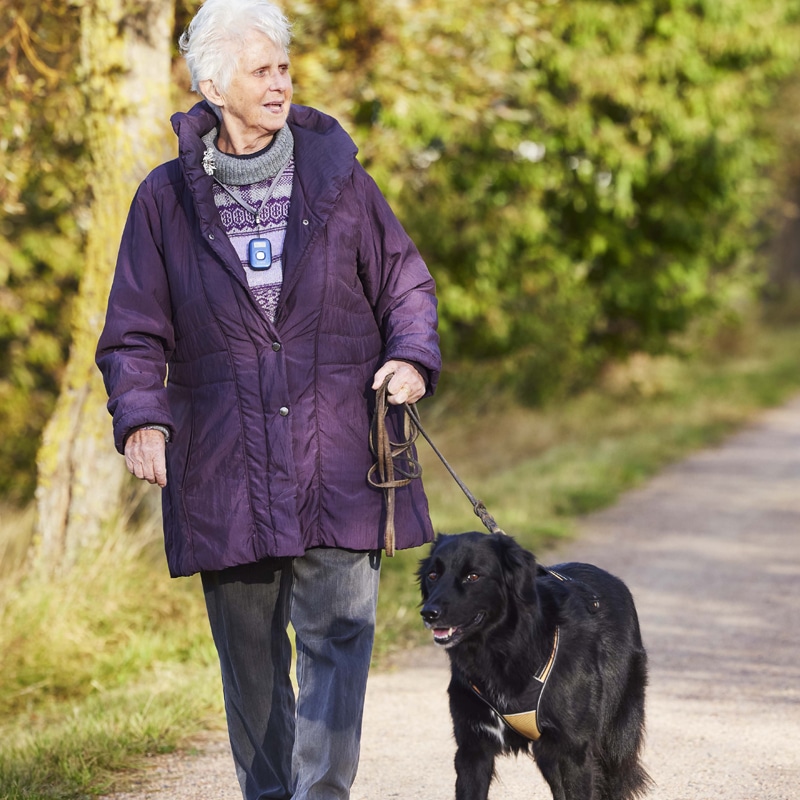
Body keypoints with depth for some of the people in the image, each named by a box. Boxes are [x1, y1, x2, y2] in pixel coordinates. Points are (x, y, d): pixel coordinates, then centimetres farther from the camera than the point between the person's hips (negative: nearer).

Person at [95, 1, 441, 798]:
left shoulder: (336, 177, 6)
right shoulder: (167, 198, 4)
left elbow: (405, 282, 13)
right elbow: (134, 334, 5)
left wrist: (412, 356, -6)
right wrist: (140, 417, -12)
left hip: (337, 462, 0)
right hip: (224, 469, 0)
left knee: (337, 635, -9)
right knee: (249, 653, 9)